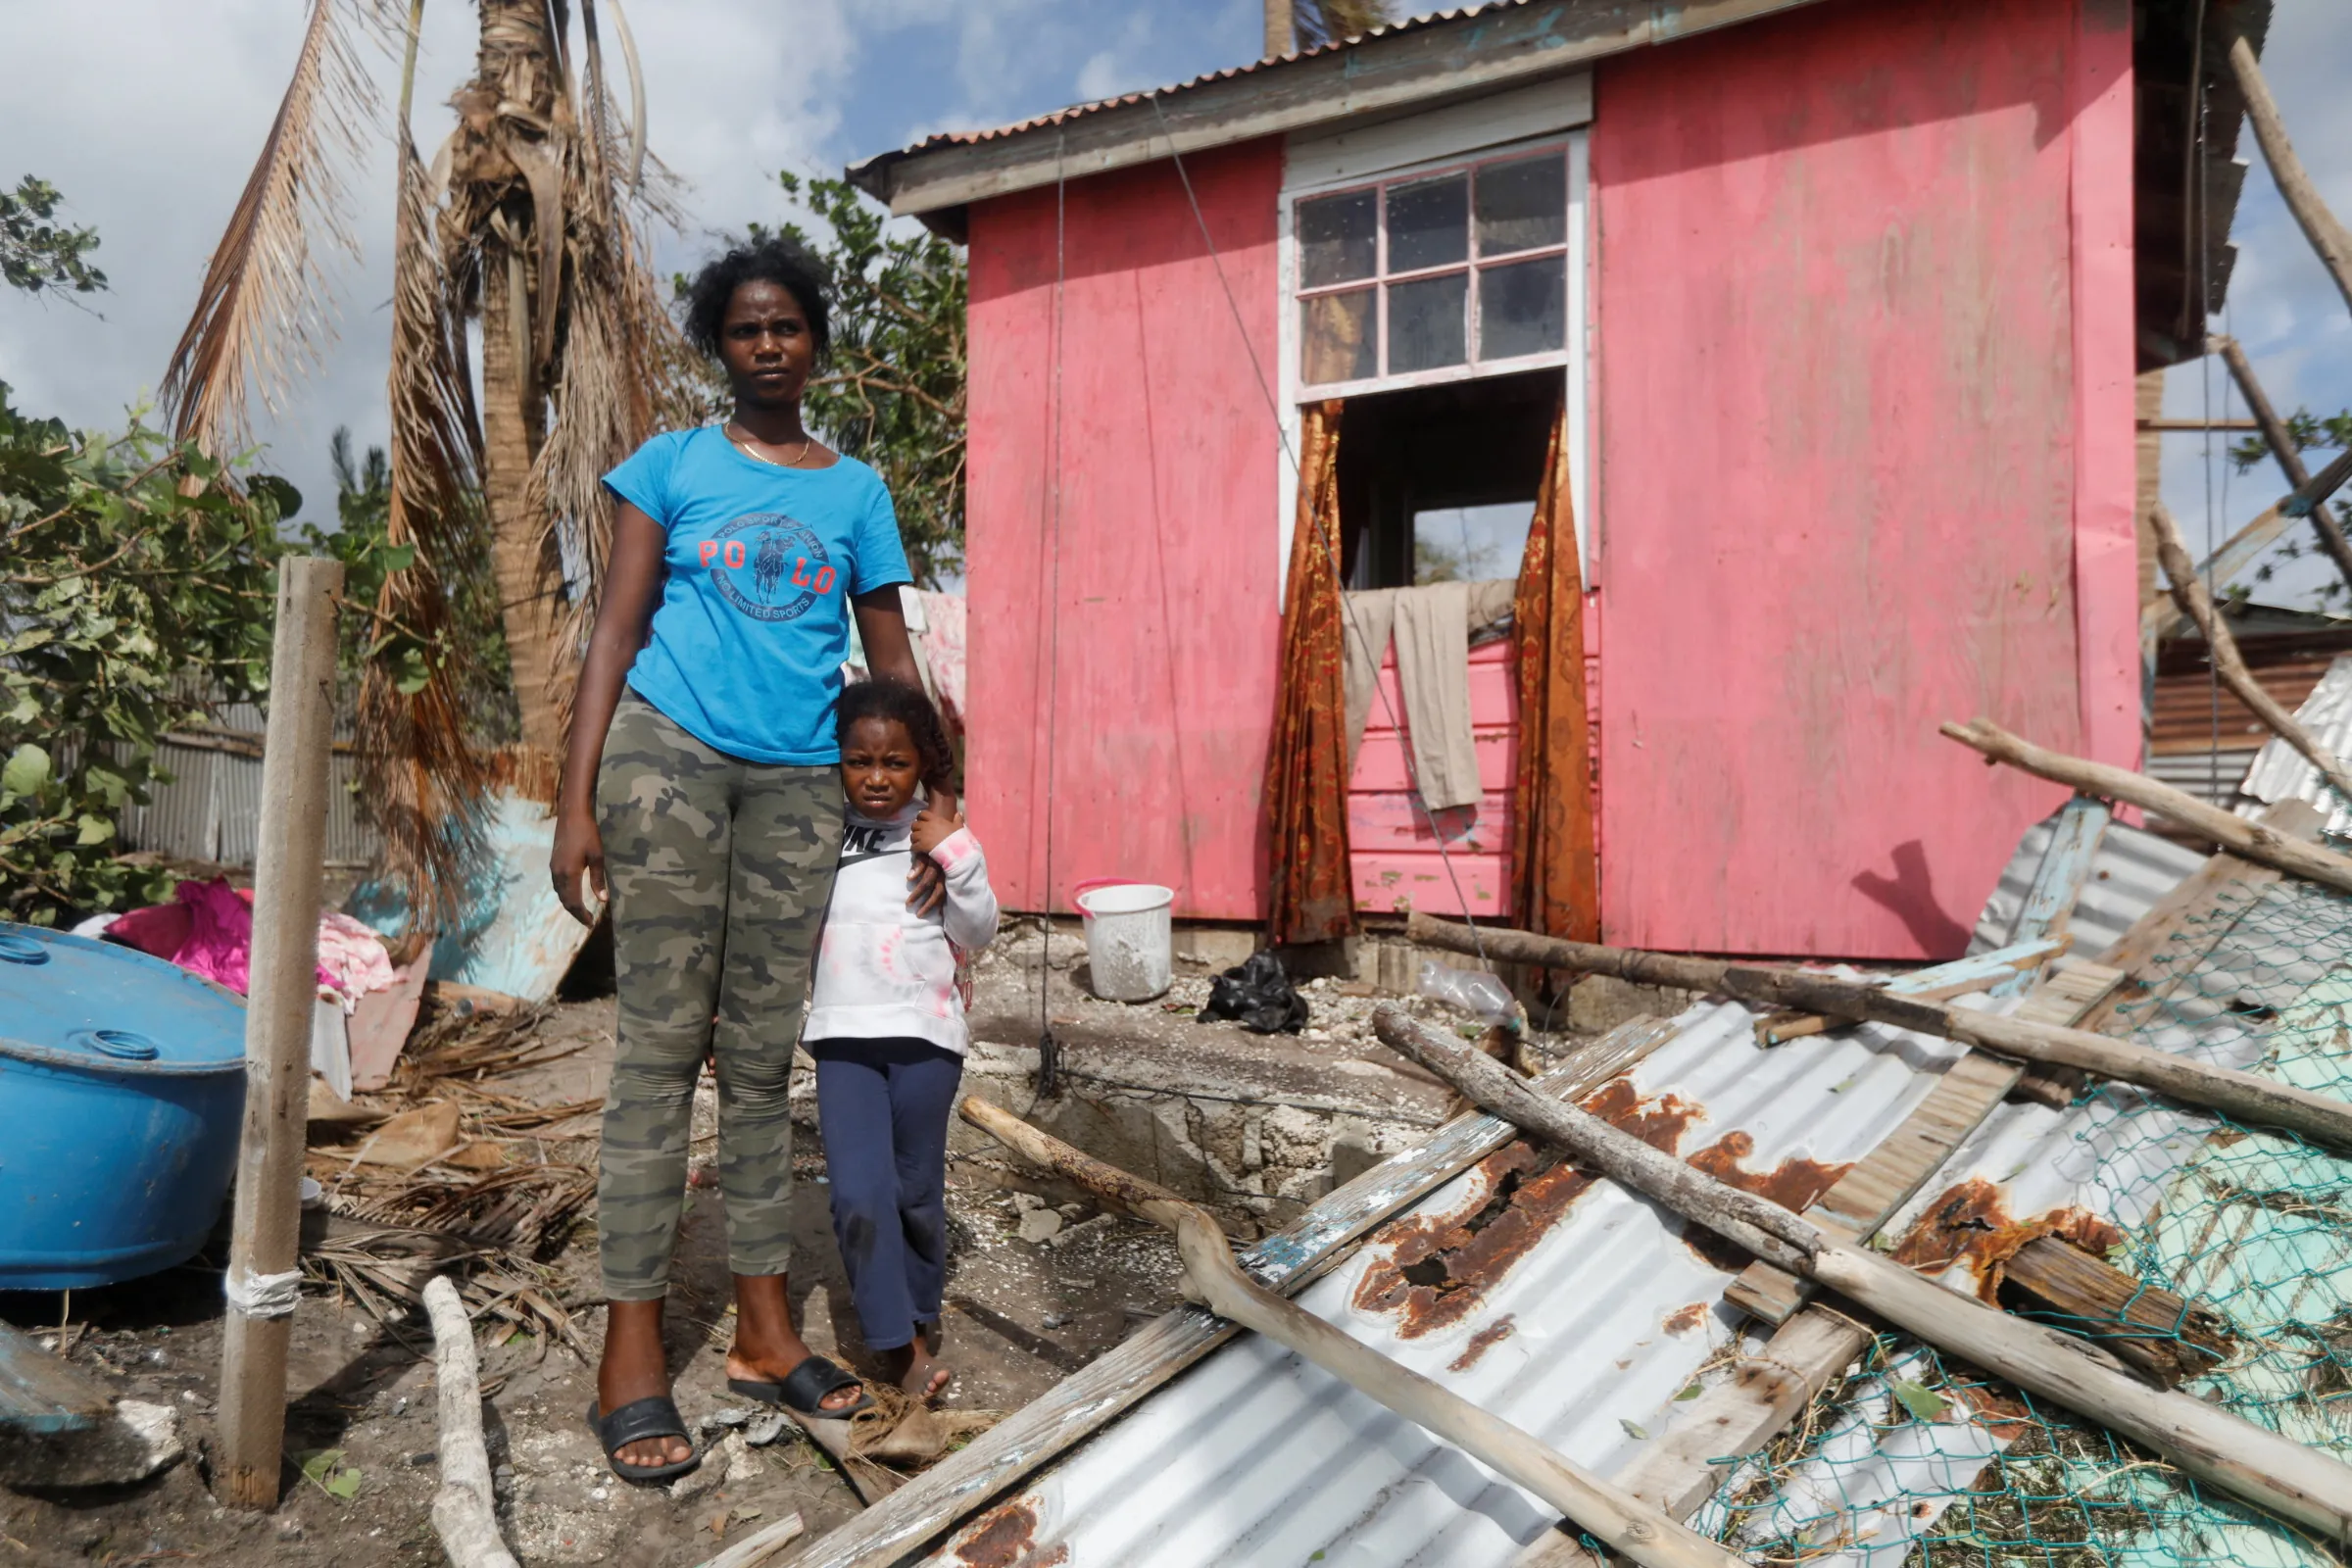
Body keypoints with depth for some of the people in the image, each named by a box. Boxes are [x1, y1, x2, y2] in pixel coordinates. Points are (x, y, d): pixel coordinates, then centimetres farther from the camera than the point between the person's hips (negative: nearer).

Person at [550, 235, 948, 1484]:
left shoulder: (856, 490, 13)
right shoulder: (672, 465, 8)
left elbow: (891, 662, 12)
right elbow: (616, 631, 2)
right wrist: (576, 800, -7)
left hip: (800, 783, 2)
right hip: (670, 756, -2)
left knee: (763, 1058, 7)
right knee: (661, 1046, -4)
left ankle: (764, 1330, 17)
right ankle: (631, 1352, 4)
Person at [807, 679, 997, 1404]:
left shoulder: (939, 834, 0)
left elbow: (977, 933, -3)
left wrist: (957, 856, -14)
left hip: (926, 1033, -1)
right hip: (844, 1035, 1)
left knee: (916, 1191, 9)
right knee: (858, 1195, -9)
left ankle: (919, 1309, 33)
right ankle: (899, 1342, 3)